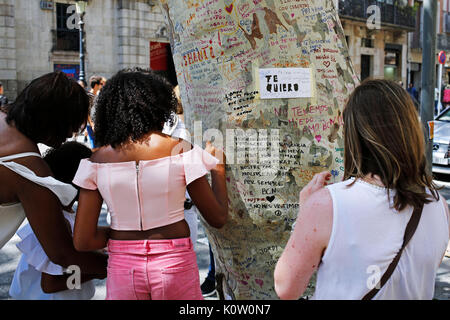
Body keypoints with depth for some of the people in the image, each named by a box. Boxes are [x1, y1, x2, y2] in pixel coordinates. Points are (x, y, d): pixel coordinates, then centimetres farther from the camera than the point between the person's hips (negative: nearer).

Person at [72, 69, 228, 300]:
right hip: (175, 264, -1)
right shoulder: (181, 151, -10)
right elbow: (218, 218, -2)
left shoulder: (97, 161, -5)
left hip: (121, 268, 2)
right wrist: (218, 170, 12)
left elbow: (82, 241, -4)